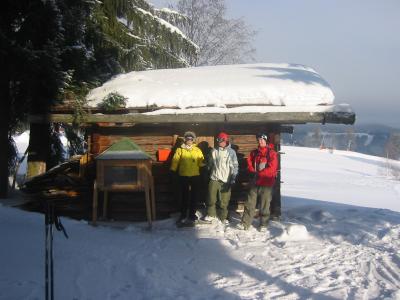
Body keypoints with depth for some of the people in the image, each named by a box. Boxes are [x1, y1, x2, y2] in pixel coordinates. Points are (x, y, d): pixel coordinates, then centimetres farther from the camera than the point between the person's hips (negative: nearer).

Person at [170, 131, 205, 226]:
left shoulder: (197, 150, 5)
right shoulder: (180, 150, 2)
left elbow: (201, 162, -2)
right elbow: (175, 161, -3)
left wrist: (203, 162, -24)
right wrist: (173, 171, -11)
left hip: (195, 176, 1)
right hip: (183, 176, -1)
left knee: (194, 197, 7)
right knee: (184, 197, 5)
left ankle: (192, 215, 17)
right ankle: (183, 216, 15)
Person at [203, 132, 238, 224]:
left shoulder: (231, 152, -2)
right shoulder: (214, 151, 7)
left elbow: (235, 166, -4)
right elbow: (210, 163, 21)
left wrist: (233, 178, -9)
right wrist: (208, 171, 22)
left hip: (225, 180, -3)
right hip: (214, 179, 3)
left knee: (224, 200, -1)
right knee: (211, 198, 3)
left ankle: (223, 217, 13)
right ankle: (211, 215, 19)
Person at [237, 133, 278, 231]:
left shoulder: (272, 153, -5)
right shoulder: (254, 153, 12)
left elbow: (272, 168, -13)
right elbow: (249, 164, 12)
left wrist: (259, 174, -18)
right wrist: (254, 172, -7)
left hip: (266, 183, -4)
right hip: (255, 182, 4)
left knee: (264, 204, 2)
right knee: (250, 203, 3)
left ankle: (263, 225, 12)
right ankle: (245, 223, 5)